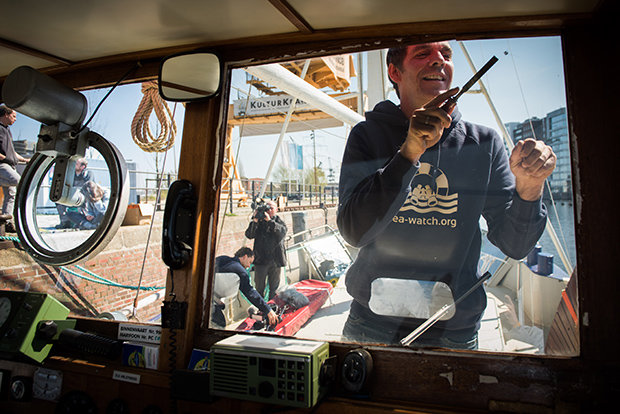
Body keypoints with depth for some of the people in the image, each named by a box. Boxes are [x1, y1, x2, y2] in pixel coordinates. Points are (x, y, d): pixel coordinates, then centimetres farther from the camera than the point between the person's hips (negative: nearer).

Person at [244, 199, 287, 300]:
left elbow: (282, 233, -18)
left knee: (274, 286, 12)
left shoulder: (279, 222, 4)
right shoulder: (259, 222, 3)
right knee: (259, 287, 6)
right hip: (260, 259, -1)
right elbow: (249, 235, -10)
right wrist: (255, 221, -23)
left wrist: (270, 220, -27)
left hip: (275, 261, 1)